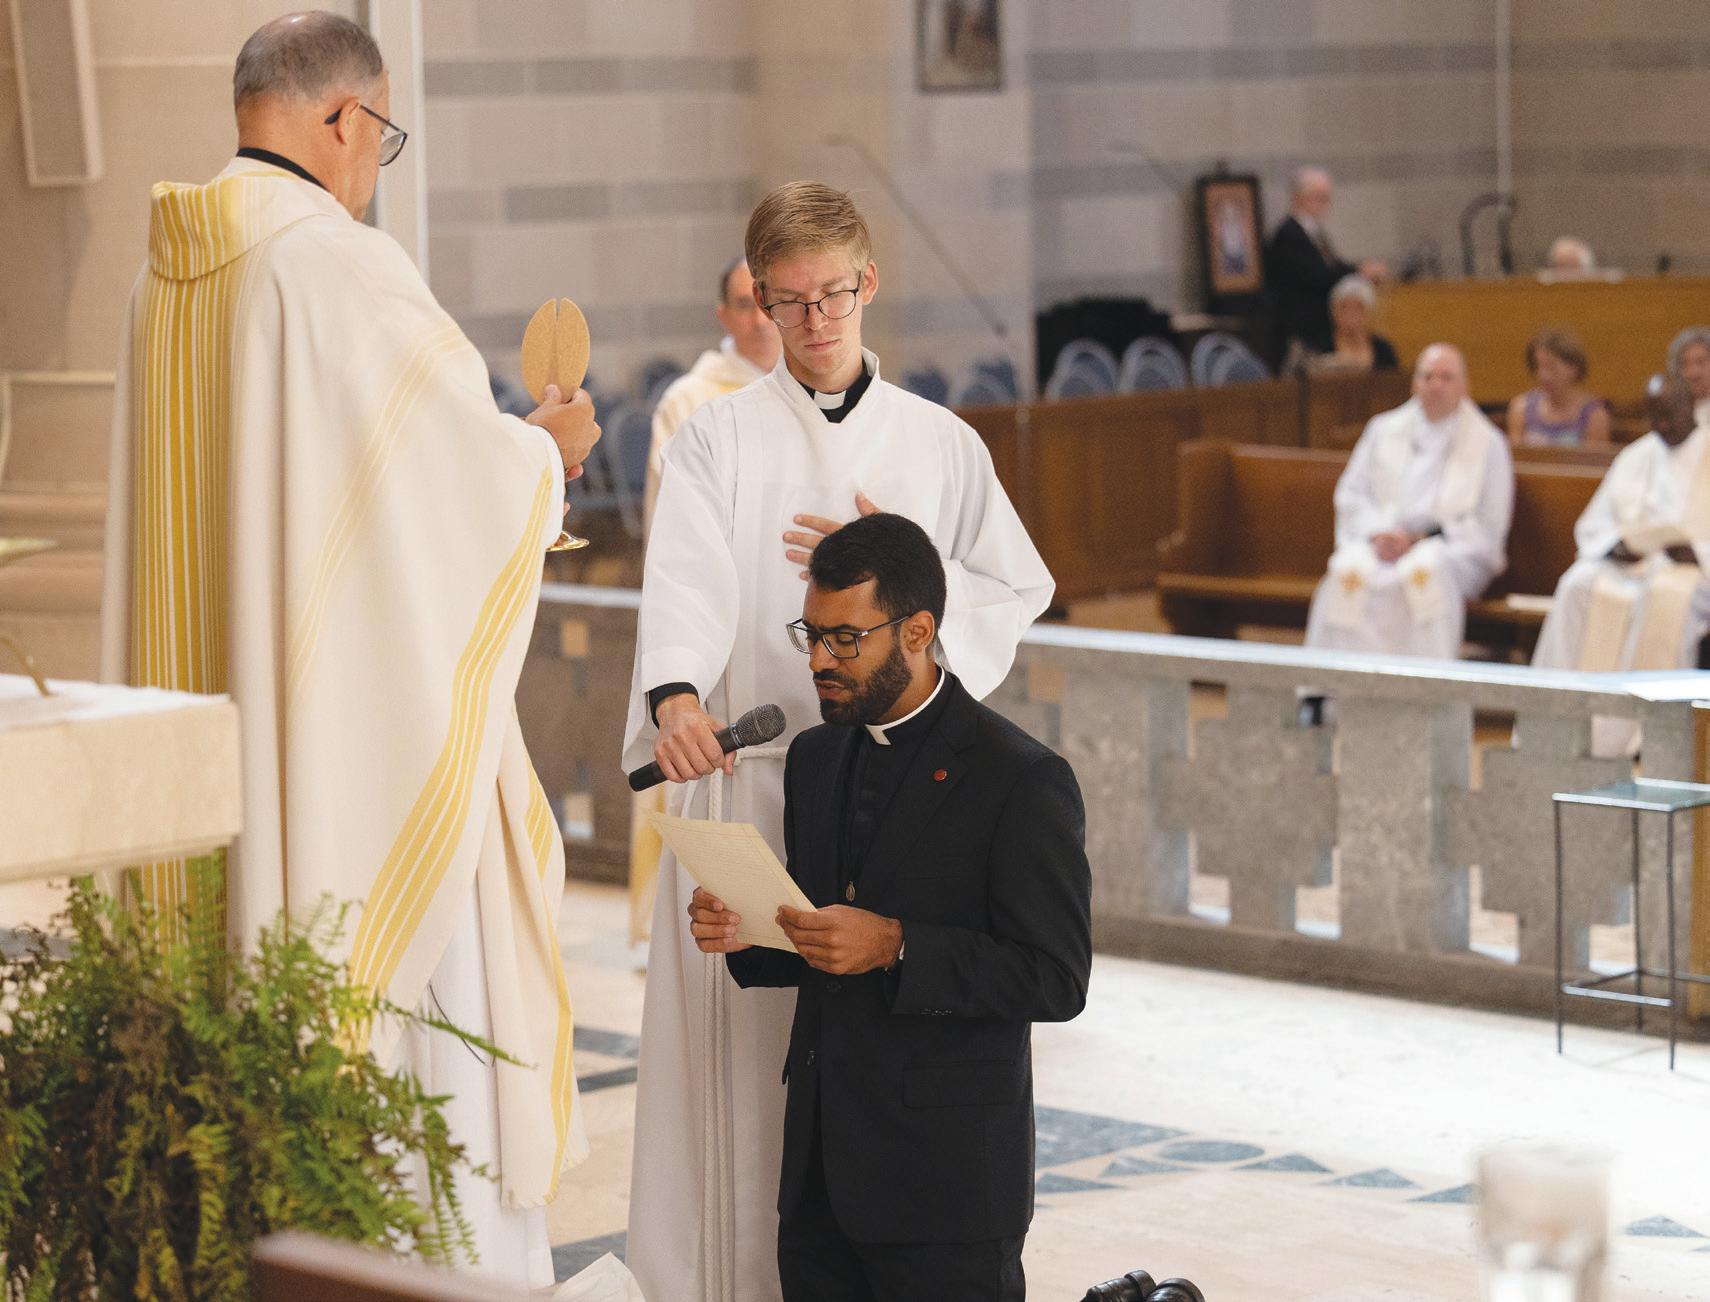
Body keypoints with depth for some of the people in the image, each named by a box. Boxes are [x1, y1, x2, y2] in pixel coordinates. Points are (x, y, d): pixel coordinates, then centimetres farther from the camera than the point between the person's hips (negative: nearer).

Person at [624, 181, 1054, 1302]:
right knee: (749, 1047, -2)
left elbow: (1019, 595, 9)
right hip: (751, 777, -1)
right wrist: (675, 692, -34)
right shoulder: (720, 438, 3)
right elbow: (687, 578, -14)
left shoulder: (940, 443, 11)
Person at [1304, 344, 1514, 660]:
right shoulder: (1384, 430, 18)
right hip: (1379, 545, 2)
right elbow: (1350, 494, 14)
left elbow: (1488, 526, 4)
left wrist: (1423, 539, -8)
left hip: (1455, 550, -2)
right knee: (1347, 573, -31)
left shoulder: (1488, 444, 9)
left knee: (1423, 573, -38)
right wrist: (1378, 533, -7)